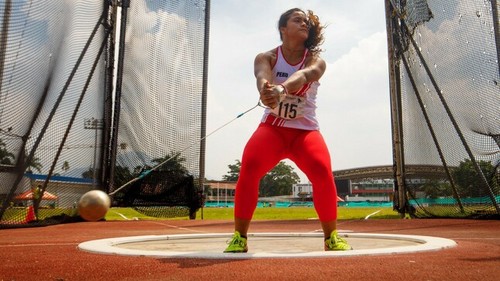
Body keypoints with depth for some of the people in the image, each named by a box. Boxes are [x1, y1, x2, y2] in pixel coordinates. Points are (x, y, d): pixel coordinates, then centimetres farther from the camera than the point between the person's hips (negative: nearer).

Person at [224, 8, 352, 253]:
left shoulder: (316, 61, -4)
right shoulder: (266, 57, -2)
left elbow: (303, 74, -29)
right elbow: (262, 76, -27)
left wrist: (281, 89, -53)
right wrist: (265, 91, -54)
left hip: (305, 130, 0)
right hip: (272, 128, 0)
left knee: (323, 172, -24)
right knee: (248, 168, -25)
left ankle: (331, 237, -2)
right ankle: (239, 237, -10)